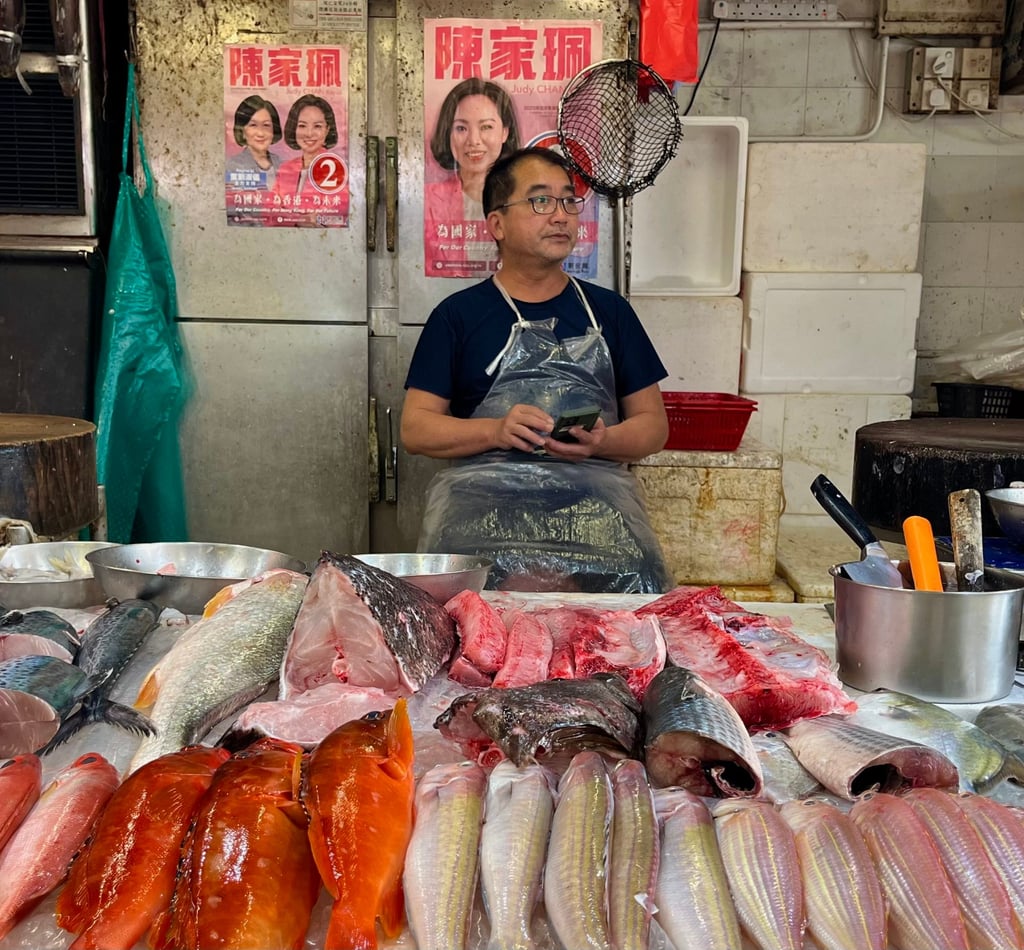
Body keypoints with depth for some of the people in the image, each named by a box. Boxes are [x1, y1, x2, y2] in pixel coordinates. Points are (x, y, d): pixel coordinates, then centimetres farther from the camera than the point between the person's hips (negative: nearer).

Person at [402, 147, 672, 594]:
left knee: (632, 574, -30)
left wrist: (603, 441, -5)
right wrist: (497, 430, -11)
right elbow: (415, 428, 7)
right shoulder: (458, 314, 12)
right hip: (482, 490, -2)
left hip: (593, 490, 2)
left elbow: (653, 424, 17)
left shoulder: (609, 310, 18)